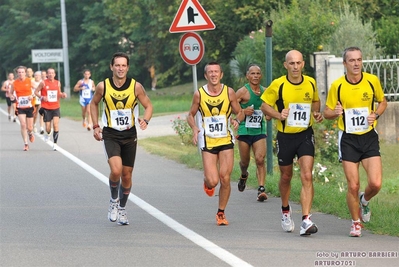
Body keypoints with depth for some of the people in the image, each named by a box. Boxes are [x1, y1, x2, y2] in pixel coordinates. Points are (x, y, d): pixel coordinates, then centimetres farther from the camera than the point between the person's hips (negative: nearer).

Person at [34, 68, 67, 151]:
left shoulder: (58, 83, 6)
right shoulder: (43, 83, -4)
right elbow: (36, 92, 2)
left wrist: (62, 95, -3)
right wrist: (42, 97, -15)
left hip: (56, 107, 2)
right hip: (46, 108, -2)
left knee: (56, 125, -14)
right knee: (48, 127, 0)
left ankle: (55, 143, -5)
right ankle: (47, 134, 38)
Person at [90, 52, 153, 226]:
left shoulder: (136, 86, -7)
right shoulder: (103, 86, -7)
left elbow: (148, 105, 2)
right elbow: (94, 103, 11)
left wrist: (145, 120, -18)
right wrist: (95, 126, 4)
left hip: (129, 135, 2)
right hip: (110, 135, -2)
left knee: (127, 175, 8)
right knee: (116, 170, -22)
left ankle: (122, 209, 29)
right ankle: (114, 201, 6)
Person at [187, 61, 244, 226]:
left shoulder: (229, 92, -1)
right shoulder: (199, 94, -3)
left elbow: (239, 113, 9)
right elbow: (190, 115, 8)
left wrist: (237, 120, -14)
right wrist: (195, 129, -11)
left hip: (226, 141, 1)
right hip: (208, 143, -1)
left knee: (225, 179, -3)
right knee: (213, 181, -11)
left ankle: (221, 213, 15)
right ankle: (207, 181, 28)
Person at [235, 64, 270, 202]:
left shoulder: (265, 92, 7)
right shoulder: (243, 92, -6)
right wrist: (243, 111, -20)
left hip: (260, 131, 2)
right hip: (244, 131, -2)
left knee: (260, 159, -14)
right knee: (244, 161, 11)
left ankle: (261, 189, -17)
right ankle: (244, 175, 46)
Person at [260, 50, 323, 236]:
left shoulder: (311, 83, -2)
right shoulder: (277, 85, -11)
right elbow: (265, 105, -2)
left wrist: (316, 113, -3)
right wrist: (279, 115, -20)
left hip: (305, 135, 1)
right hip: (285, 136, -1)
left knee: (307, 177, -14)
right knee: (286, 177, 14)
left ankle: (306, 220, -18)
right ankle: (285, 211, 42)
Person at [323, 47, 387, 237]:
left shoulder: (372, 81, -3)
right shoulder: (337, 86, -6)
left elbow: (382, 102, 14)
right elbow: (327, 112, 4)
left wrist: (376, 114, -7)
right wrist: (335, 113, -19)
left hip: (369, 137, 1)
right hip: (348, 139, -1)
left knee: (375, 184, -11)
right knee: (353, 185, -4)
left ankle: (364, 200, 24)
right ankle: (356, 223, 18)